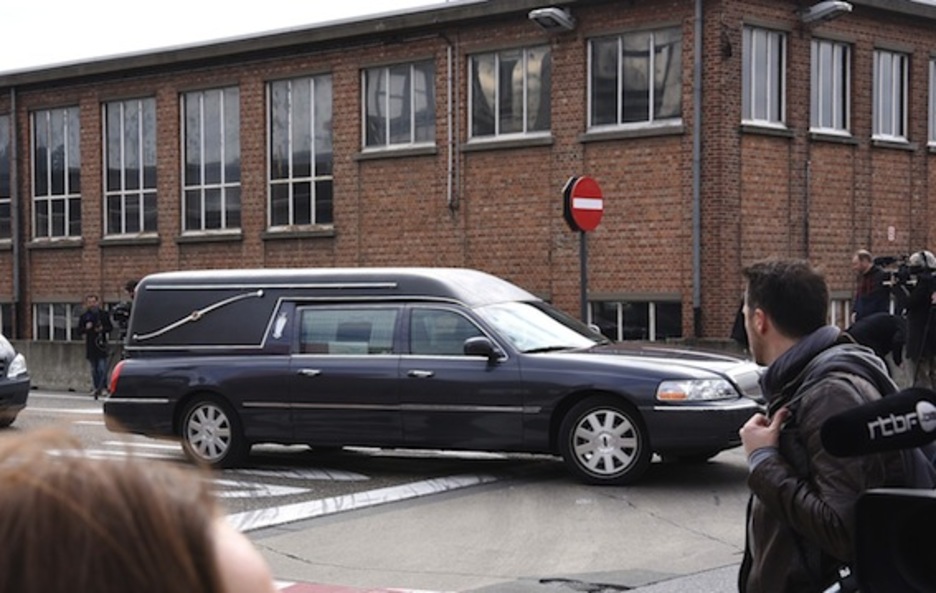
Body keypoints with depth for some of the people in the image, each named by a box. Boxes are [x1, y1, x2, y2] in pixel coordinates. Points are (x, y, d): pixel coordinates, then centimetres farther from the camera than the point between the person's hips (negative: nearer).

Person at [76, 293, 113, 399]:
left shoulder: (103, 314, 4)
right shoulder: (84, 316, 6)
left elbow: (110, 327, 9)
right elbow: (79, 331, 5)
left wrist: (102, 329, -11)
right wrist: (86, 328, -15)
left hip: (101, 344, -2)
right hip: (90, 346, 2)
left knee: (102, 369, -12)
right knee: (94, 369, 7)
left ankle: (100, 387, -7)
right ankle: (97, 388, 14)